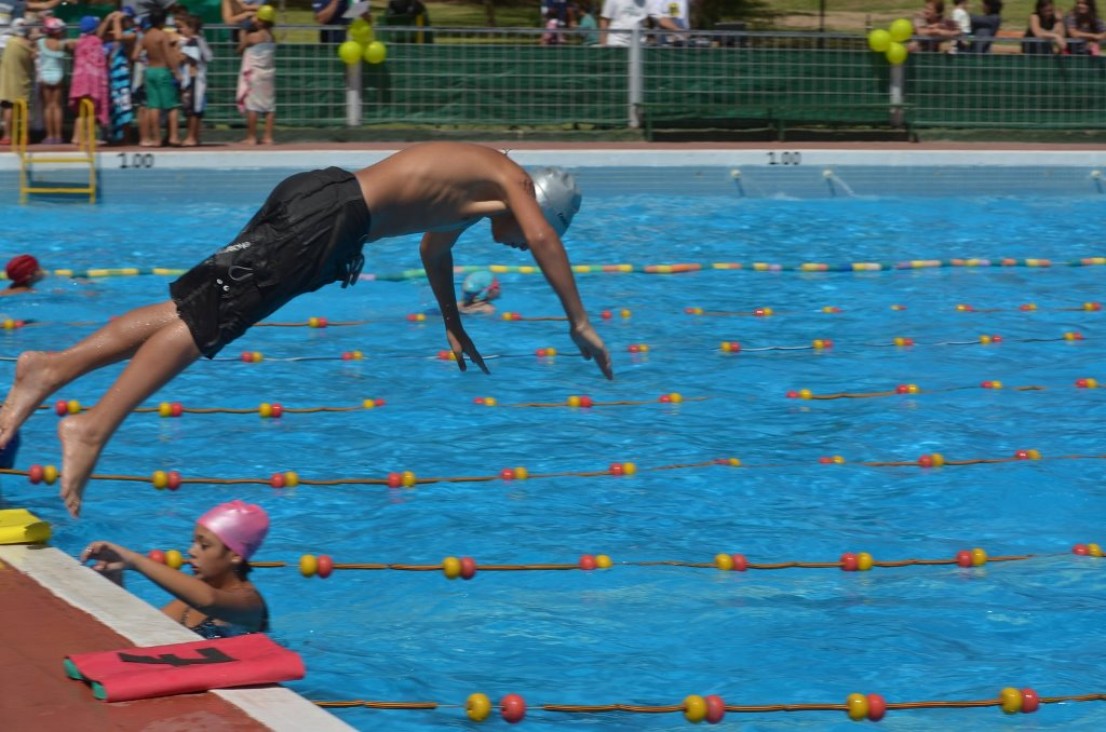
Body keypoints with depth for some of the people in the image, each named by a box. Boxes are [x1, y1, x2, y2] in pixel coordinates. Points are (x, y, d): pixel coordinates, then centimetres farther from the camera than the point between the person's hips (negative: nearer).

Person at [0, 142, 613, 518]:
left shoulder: (471, 188, 32)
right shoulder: (512, 180, 6)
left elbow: (434, 249, 49)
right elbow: (544, 238, -11)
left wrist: (455, 328, 56)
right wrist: (580, 323, -7)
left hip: (315, 197, 9)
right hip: (332, 216, -9)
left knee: (191, 308, 4)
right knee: (205, 318, -17)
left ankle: (53, 367, -4)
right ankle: (93, 426, -26)